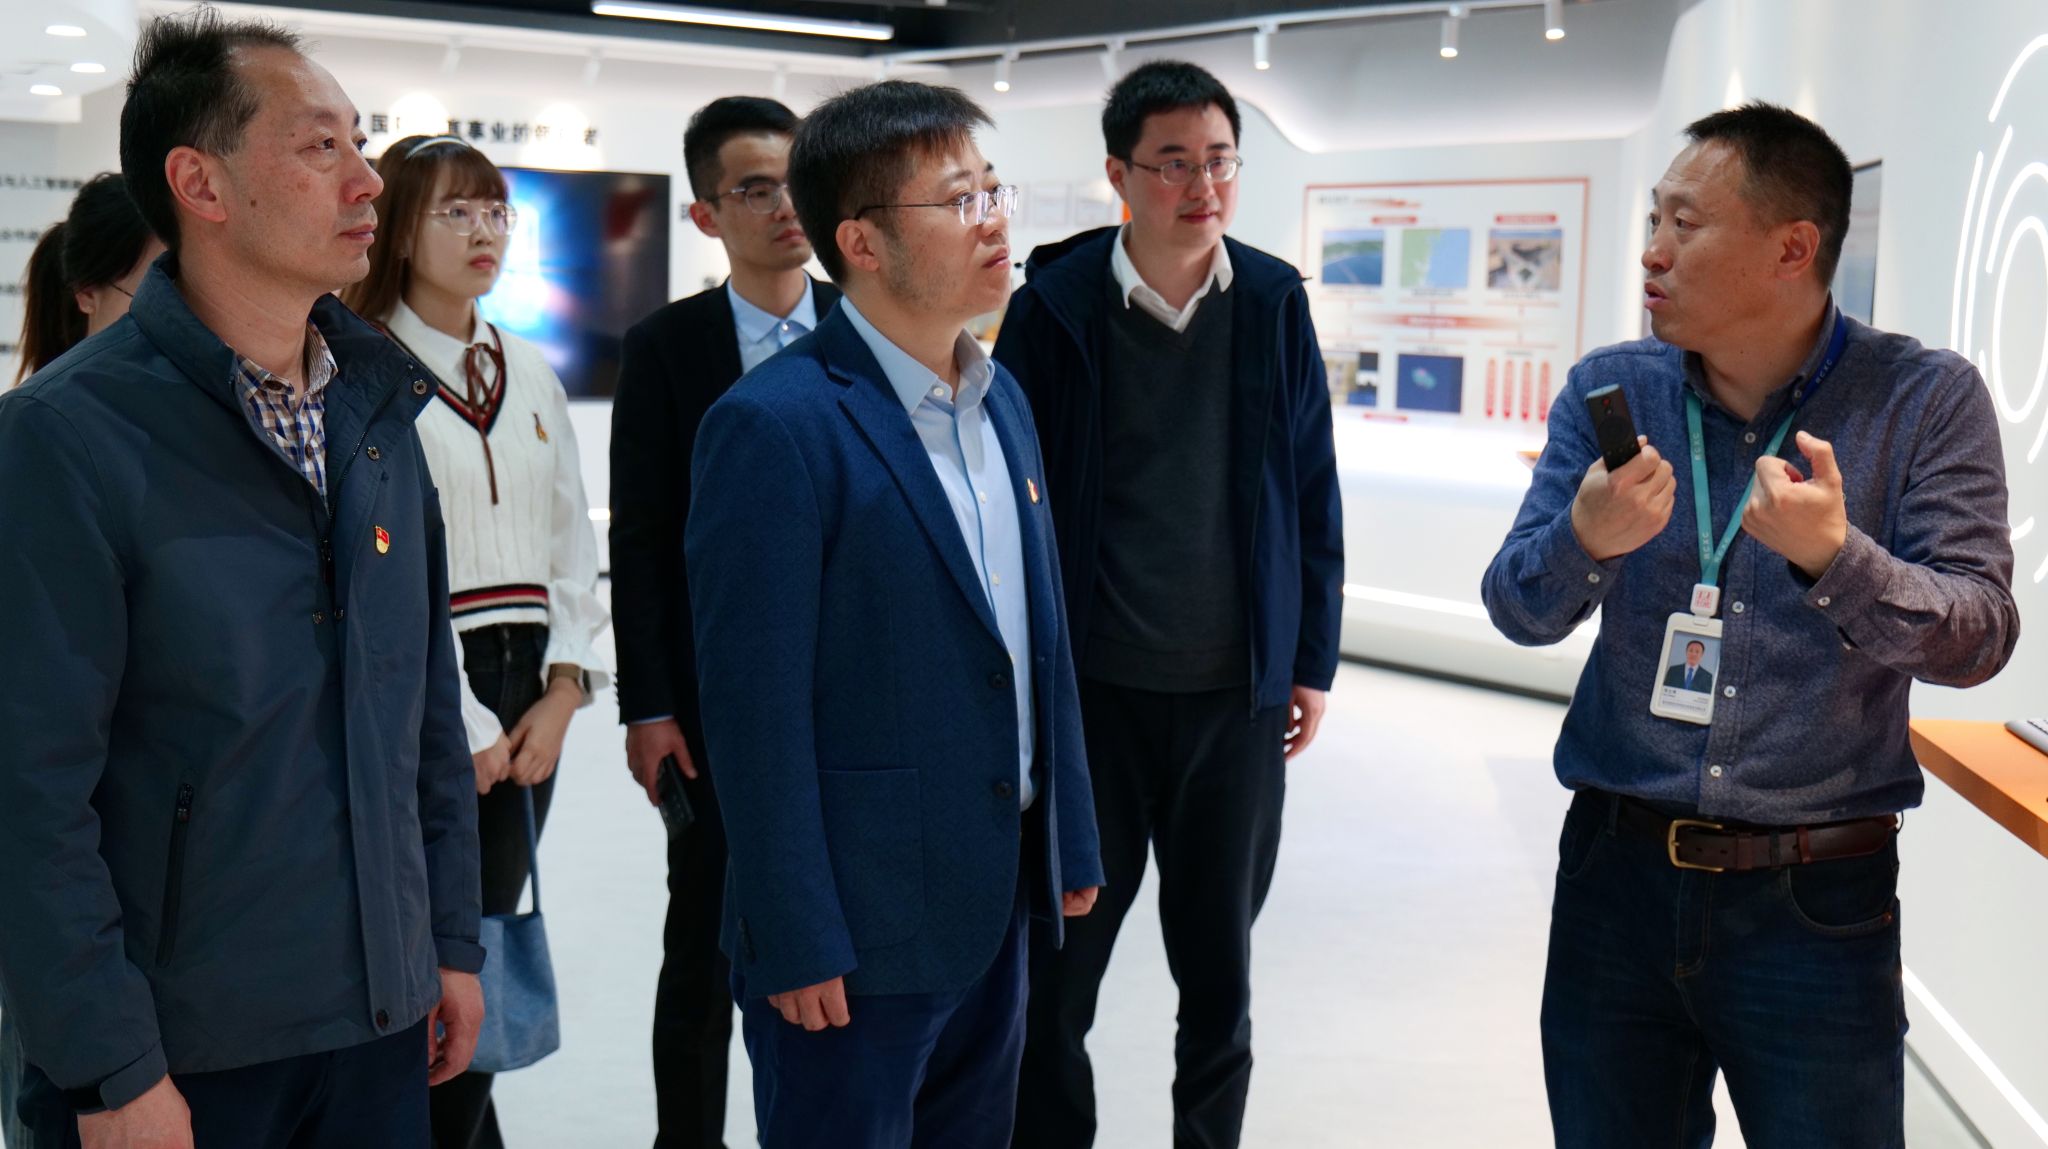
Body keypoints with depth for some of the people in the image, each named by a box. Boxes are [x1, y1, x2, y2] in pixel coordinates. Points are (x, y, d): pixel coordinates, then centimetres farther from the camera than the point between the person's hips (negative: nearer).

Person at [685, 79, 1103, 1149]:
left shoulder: (1002, 401, 9)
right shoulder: (773, 426, -17)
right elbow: (756, 708, -18)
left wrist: (1068, 842, 14)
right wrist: (797, 943, -17)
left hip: (997, 903, 8)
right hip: (858, 929, -7)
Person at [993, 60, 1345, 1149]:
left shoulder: (1274, 301, 1)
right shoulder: (1054, 305, -5)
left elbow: (1313, 494, 6)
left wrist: (1312, 663, 5)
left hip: (1237, 693, 2)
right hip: (1091, 691, -2)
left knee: (1218, 967, 14)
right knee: (1057, 970, 8)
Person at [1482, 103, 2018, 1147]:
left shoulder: (1926, 401, -5)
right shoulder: (1608, 392, 3)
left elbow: (1977, 639, -12)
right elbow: (1518, 610, -2)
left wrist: (1831, 557, -30)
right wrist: (1588, 540, -24)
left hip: (1817, 904, -2)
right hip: (1618, 875, 3)